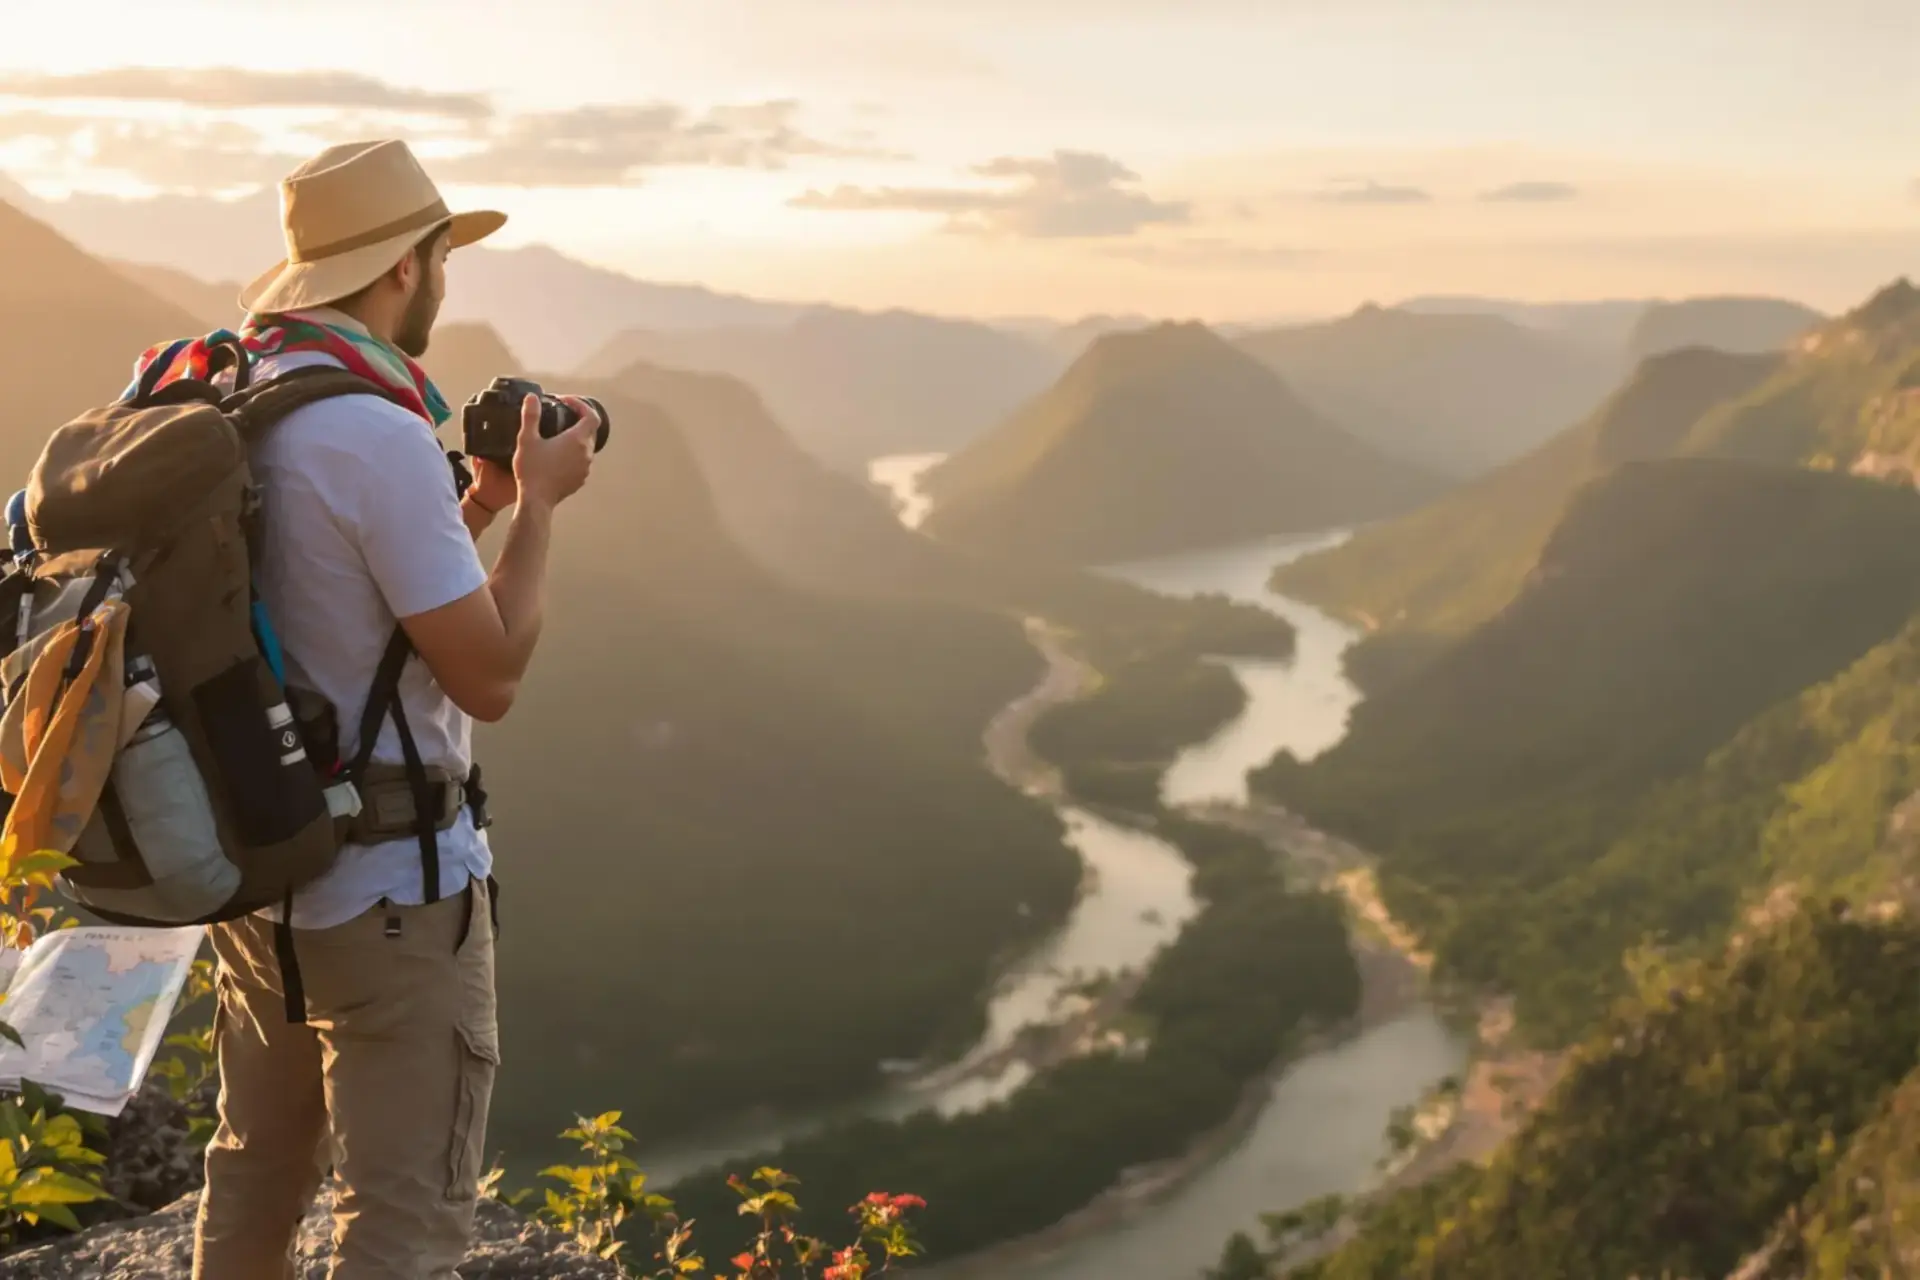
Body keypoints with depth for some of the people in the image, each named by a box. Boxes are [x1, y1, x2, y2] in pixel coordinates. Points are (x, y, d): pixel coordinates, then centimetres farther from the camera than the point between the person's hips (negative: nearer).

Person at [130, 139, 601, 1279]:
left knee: (256, 1176, 24)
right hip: (391, 896, -9)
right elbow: (490, 675, -19)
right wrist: (540, 503, -7)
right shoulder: (380, 434, -22)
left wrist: (484, 498, 11)